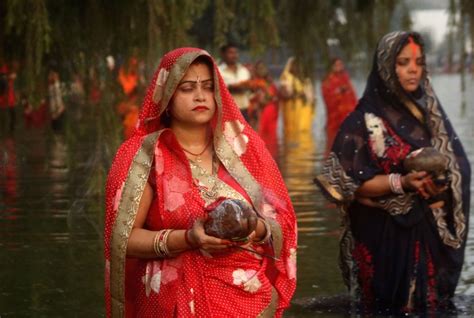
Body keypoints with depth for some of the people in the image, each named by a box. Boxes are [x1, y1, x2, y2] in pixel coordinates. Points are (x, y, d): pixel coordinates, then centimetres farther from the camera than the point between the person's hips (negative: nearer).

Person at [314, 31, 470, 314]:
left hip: (432, 232, 5)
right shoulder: (364, 121, -8)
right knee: (391, 310, 3)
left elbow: (459, 165, 8)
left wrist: (443, 184, -14)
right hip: (384, 236, -5)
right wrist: (401, 182, -24)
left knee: (430, 308, 10)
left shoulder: (432, 113, 7)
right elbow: (349, 182, -12)